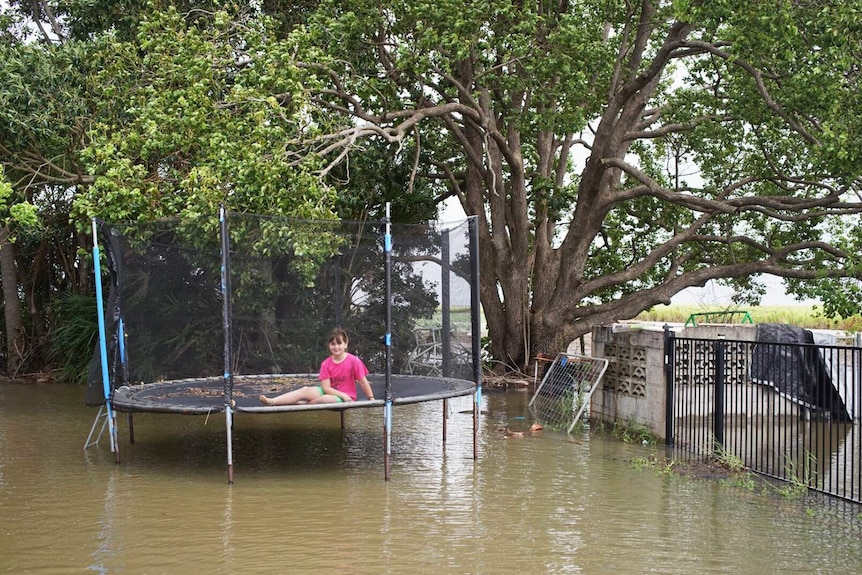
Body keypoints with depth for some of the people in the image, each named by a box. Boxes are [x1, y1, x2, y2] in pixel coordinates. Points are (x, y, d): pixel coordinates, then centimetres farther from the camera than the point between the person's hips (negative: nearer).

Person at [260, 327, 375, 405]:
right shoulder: (326, 364, -2)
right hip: (330, 392, 4)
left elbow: (363, 382, -6)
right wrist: (343, 395, -21)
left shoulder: (354, 361, -13)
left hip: (345, 398, -4)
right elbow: (326, 387, -9)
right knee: (306, 390, -21)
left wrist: (371, 399, -6)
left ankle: (299, 404, -18)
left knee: (328, 399, -36)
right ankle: (272, 401, -33)